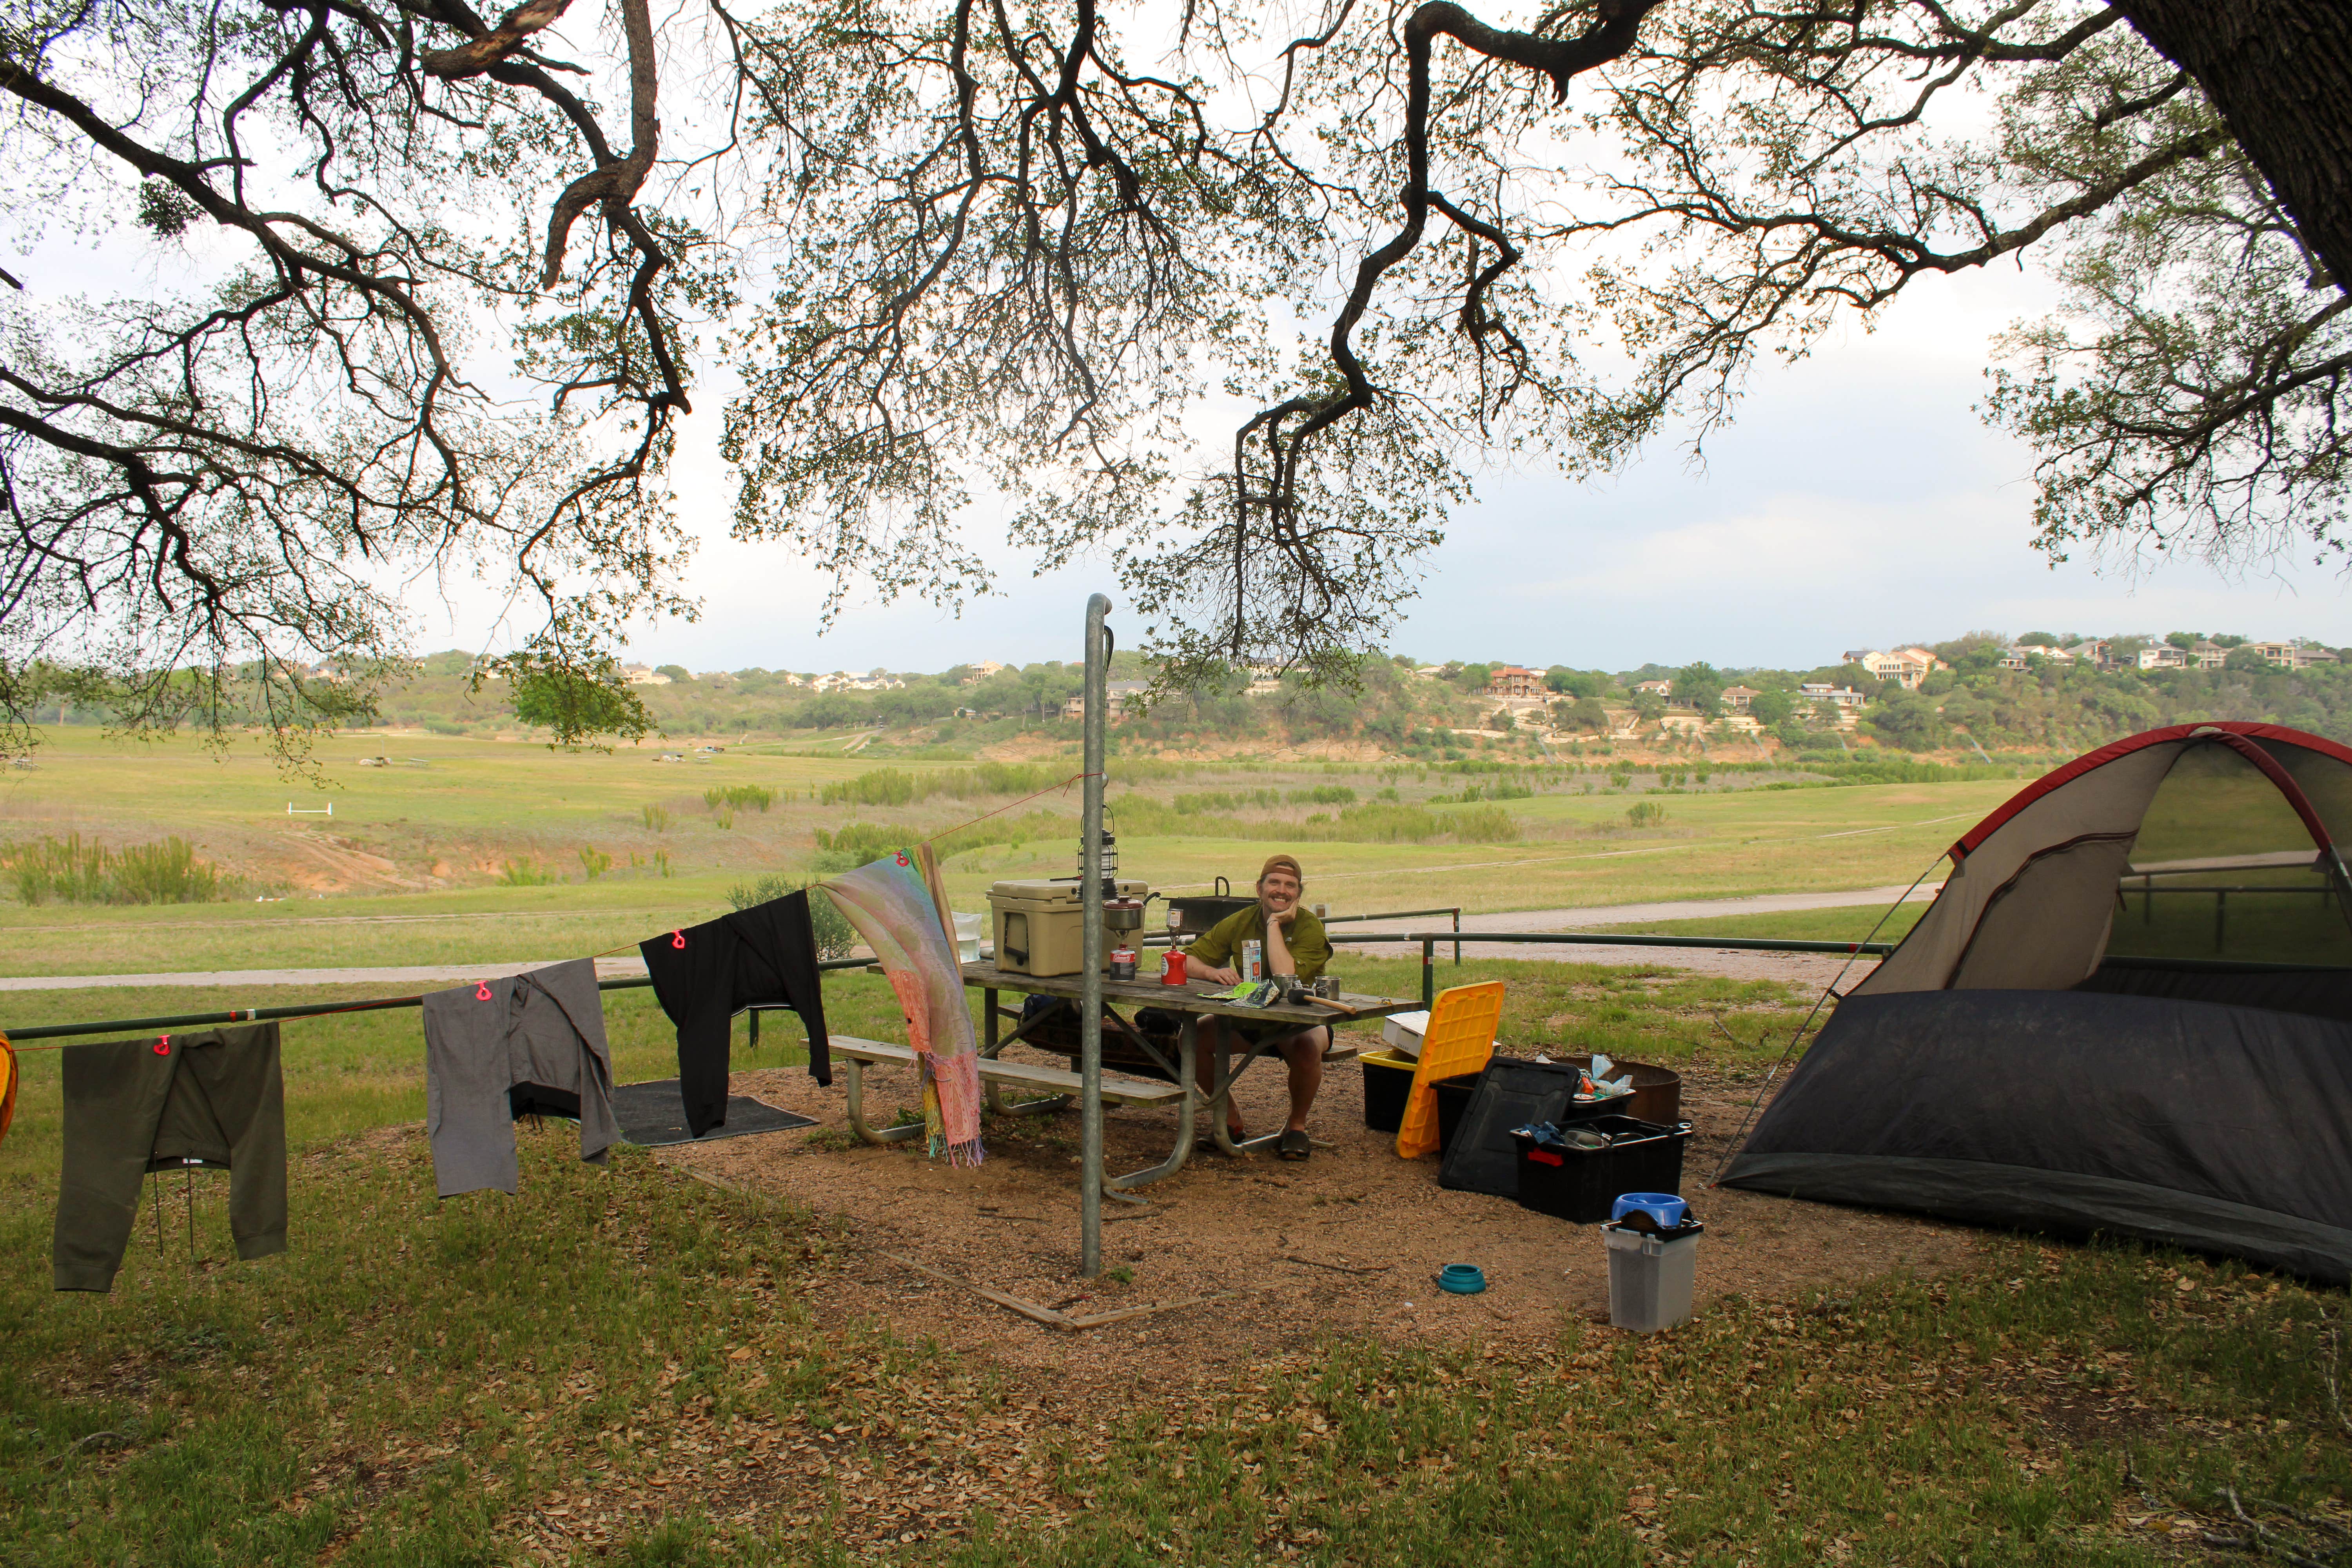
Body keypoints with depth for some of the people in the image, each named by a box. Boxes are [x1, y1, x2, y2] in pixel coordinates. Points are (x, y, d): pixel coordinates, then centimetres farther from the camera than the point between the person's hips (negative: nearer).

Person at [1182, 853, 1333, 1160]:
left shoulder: (1310, 927, -14)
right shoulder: (1240, 923, -2)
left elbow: (1287, 977, -31)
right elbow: (1188, 959, -3)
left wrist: (1274, 923, -23)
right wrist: (1211, 971, -25)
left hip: (1299, 1022, -3)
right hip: (1247, 1019, 4)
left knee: (1307, 1047, -37)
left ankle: (1297, 1126, -7)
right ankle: (1231, 1121, 0)